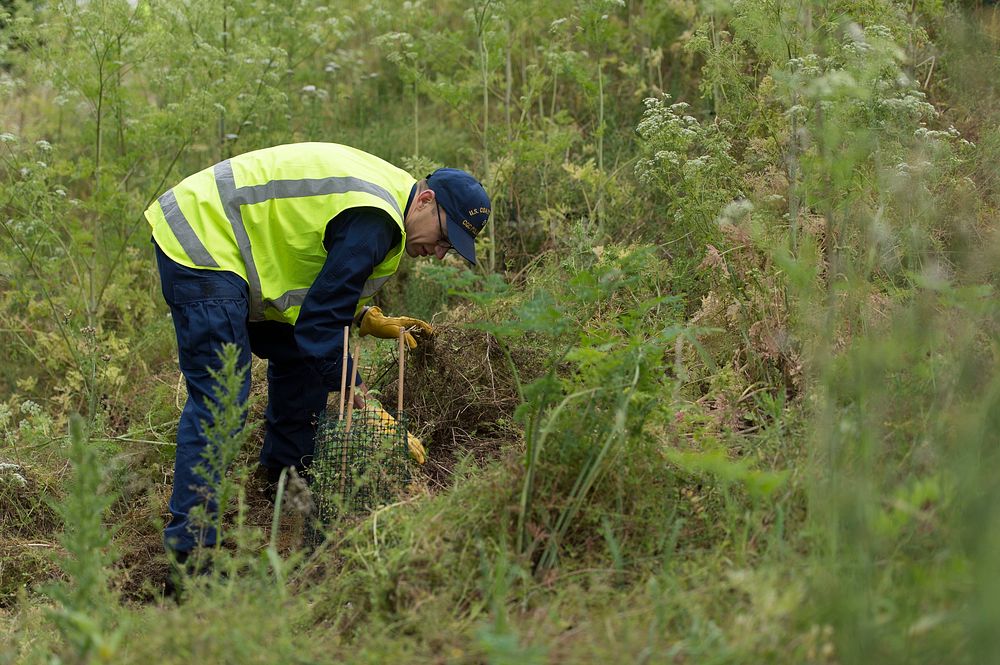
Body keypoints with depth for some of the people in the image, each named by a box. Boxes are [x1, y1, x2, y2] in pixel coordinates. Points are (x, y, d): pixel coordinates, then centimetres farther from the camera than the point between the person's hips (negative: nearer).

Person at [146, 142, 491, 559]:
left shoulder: (384, 192, 11)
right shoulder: (372, 222, -22)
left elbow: (325, 283, 22)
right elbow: (320, 323, -21)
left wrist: (366, 318, 8)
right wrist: (365, 402, -18)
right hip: (200, 243, -11)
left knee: (297, 355, 17)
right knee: (220, 395, -17)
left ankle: (287, 475, 30)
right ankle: (190, 546, -19)